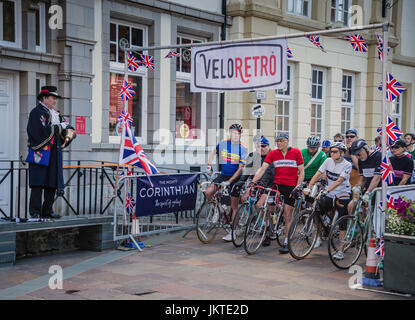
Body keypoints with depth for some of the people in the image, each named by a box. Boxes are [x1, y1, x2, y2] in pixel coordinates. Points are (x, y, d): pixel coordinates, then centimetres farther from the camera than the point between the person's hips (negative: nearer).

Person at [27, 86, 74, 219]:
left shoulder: (55, 114, 20)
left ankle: (47, 211, 14)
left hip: (54, 154, 8)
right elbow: (42, 130, -20)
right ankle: (35, 212, -4)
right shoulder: (37, 112, -7)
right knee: (39, 184, -7)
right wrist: (60, 127, -8)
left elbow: (68, 129, 20)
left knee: (53, 184, 7)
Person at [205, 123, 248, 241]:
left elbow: (240, 168, -17)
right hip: (223, 175, 3)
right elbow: (213, 153, 19)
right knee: (208, 192, -19)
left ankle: (232, 232, 10)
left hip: (235, 178, -3)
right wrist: (209, 166, 8)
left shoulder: (243, 149, -13)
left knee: (234, 207, 1)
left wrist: (229, 181, -25)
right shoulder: (222, 144, -3)